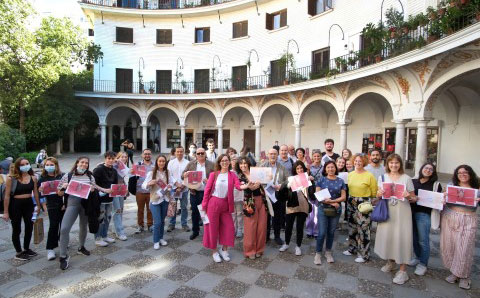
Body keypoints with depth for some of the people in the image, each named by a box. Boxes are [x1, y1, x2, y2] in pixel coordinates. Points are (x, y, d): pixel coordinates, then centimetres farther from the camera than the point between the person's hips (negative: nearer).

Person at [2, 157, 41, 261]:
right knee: (16, 229, 7)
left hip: (29, 204, 4)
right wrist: (5, 212, -9)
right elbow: (7, 195, -10)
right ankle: (19, 252, 22)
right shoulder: (11, 178, -11)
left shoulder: (33, 178, -1)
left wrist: (38, 206, 12)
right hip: (15, 205, -4)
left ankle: (26, 249, 32)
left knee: (29, 227, 13)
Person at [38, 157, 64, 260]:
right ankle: (50, 249, 6)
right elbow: (39, 192, 6)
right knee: (53, 226, -5)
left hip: (63, 203, 1)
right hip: (52, 205, -1)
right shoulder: (43, 178, 0)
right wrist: (40, 191, -18)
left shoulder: (62, 176, -1)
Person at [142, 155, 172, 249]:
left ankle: (161, 238, 32)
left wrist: (170, 186, -16)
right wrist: (149, 183, -28)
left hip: (165, 199, 3)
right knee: (157, 222, -4)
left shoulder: (168, 173, 0)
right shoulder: (151, 173, -7)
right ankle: (156, 241, 14)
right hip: (155, 200, -3)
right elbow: (144, 185, -7)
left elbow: (171, 183, 6)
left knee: (162, 221, 14)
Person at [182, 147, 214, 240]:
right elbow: (183, 174, 8)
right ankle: (195, 231, 28)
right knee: (195, 212, 11)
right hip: (194, 192, 2)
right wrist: (185, 174, -16)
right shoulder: (191, 164, 7)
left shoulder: (211, 165, 0)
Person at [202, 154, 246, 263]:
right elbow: (207, 189, -2)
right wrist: (204, 205, -3)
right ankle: (214, 251, 25)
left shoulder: (232, 175, 2)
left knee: (229, 227, 4)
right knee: (213, 227, 6)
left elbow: (239, 186, -14)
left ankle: (224, 250, 26)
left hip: (225, 204, 2)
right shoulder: (213, 174, -3)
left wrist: (247, 185, -35)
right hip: (213, 203, -2)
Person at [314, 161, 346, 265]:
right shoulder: (321, 180, -2)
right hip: (323, 209, -2)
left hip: (336, 210, 2)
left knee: (331, 232, 12)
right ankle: (318, 253, 12)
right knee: (322, 232, -3)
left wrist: (332, 200, -16)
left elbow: (343, 197, 0)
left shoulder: (340, 181, 3)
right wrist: (332, 203, -15)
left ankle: (328, 252, 29)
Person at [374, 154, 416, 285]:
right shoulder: (382, 177, 7)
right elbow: (379, 196, 12)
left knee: (401, 237, -4)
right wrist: (379, 194, -10)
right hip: (387, 211, 3)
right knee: (387, 235, 8)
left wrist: (409, 197, -17)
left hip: (402, 212, -2)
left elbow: (414, 199, 4)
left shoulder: (406, 178, 0)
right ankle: (390, 262, 31)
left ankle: (402, 270, 8)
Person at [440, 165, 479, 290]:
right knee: (449, 245, 4)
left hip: (468, 220, -1)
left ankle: (463, 276, 16)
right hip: (450, 218, 1)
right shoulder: (451, 185, 6)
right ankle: (454, 272, 22)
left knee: (464, 248, -1)